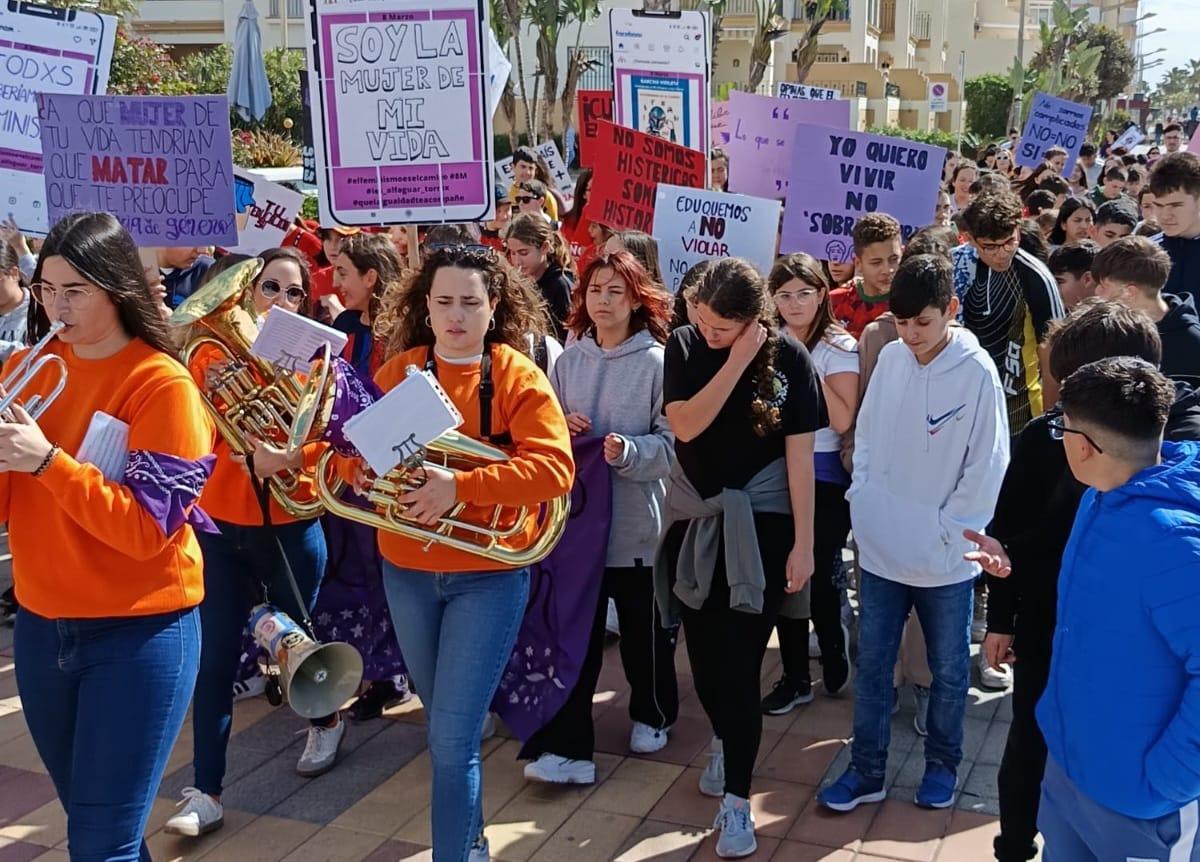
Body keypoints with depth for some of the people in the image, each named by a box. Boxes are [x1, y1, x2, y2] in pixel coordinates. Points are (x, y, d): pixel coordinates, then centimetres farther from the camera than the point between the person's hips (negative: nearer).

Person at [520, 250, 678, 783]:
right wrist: (561, 428, -11)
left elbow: (673, 442, -12)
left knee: (644, 630, 14)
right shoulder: (569, 359, 3)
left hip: (638, 523, -3)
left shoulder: (656, 362, -8)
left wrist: (630, 451, -28)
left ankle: (653, 715, 39)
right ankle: (565, 745, 8)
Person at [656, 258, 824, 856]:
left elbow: (799, 454, -9)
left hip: (761, 524, -3)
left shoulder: (788, 357, -10)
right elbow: (684, 426, -17)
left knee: (740, 660, -3)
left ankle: (737, 799, 10)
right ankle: (725, 741, 42)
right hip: (694, 517, 3)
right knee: (704, 652, 13)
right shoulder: (685, 345, -4)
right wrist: (738, 361, -22)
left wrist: (804, 543, -9)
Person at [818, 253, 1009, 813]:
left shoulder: (977, 372, -13)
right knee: (871, 663, 12)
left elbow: (987, 466, -10)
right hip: (881, 546, 4)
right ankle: (867, 770, 25)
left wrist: (949, 531, -11)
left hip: (944, 557, -4)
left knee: (948, 668, 14)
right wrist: (862, 496, 2)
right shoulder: (890, 357, 0)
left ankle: (942, 763, 34)